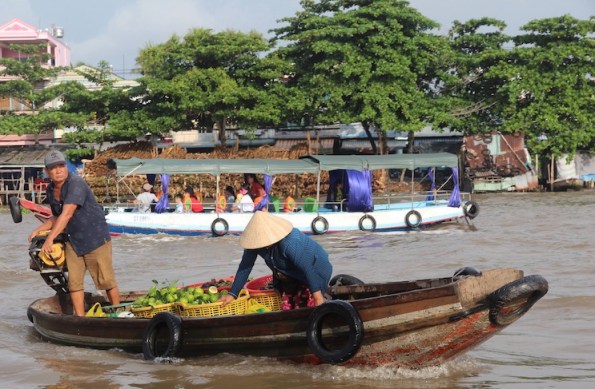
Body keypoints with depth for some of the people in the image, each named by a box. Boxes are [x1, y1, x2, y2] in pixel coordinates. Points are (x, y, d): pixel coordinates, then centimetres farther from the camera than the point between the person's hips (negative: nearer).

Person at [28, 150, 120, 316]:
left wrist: (50, 239, -33)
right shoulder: (50, 191, 5)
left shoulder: (76, 184, -22)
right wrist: (37, 230, 8)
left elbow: (66, 215, -30)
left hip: (96, 238, -7)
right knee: (74, 281, 3)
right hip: (73, 240, 7)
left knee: (106, 280, -1)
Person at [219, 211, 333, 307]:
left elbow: (307, 268, -42)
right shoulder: (255, 240, -23)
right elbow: (245, 266, -16)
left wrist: (317, 294, -45)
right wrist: (232, 294, -17)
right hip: (289, 273, 6)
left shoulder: (289, 243, -42)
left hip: (314, 266, -6)